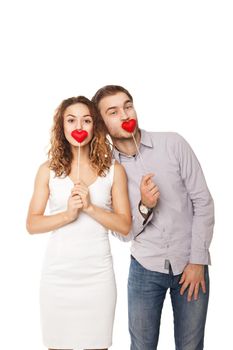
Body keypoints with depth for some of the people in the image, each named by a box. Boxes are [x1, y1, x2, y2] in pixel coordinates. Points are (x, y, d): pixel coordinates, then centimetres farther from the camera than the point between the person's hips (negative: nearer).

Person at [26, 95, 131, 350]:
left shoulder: (114, 170, 1)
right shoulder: (48, 169, 2)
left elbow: (125, 226, -1)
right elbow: (32, 224, 0)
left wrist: (90, 207, -15)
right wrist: (67, 214, -16)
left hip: (97, 274, 0)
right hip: (58, 274, 0)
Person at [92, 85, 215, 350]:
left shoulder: (173, 144, -7)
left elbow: (203, 201, -5)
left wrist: (198, 261, -9)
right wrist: (144, 207, -22)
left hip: (190, 264, 0)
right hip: (145, 268, 1)